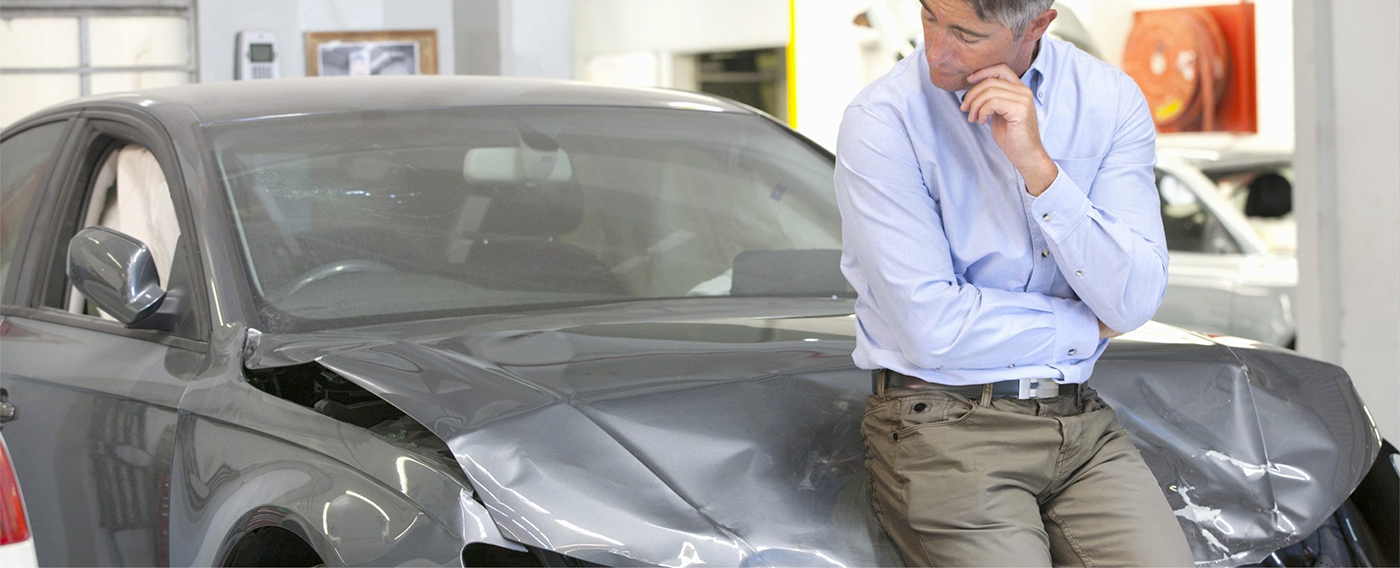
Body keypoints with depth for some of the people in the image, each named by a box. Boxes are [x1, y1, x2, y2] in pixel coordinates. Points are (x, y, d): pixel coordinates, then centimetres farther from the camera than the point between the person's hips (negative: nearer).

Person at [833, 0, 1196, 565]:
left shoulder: (1111, 100, 2)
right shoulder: (881, 121, -10)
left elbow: (1134, 303, -6)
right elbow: (933, 329, -13)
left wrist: (1038, 167, -16)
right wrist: (1090, 327, -3)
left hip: (1079, 417, 3)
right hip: (941, 426, -3)